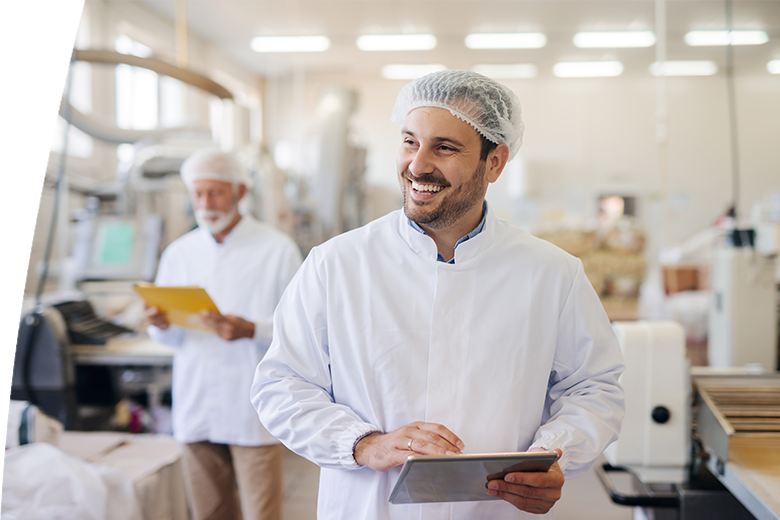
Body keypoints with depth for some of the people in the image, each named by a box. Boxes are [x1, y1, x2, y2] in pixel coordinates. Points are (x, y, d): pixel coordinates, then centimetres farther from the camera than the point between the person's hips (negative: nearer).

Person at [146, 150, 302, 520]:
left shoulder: (277, 249, -3)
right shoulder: (178, 253, 11)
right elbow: (169, 336, 15)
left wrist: (250, 330, -23)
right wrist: (160, 324, -8)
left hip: (254, 412, -4)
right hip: (195, 407, 4)